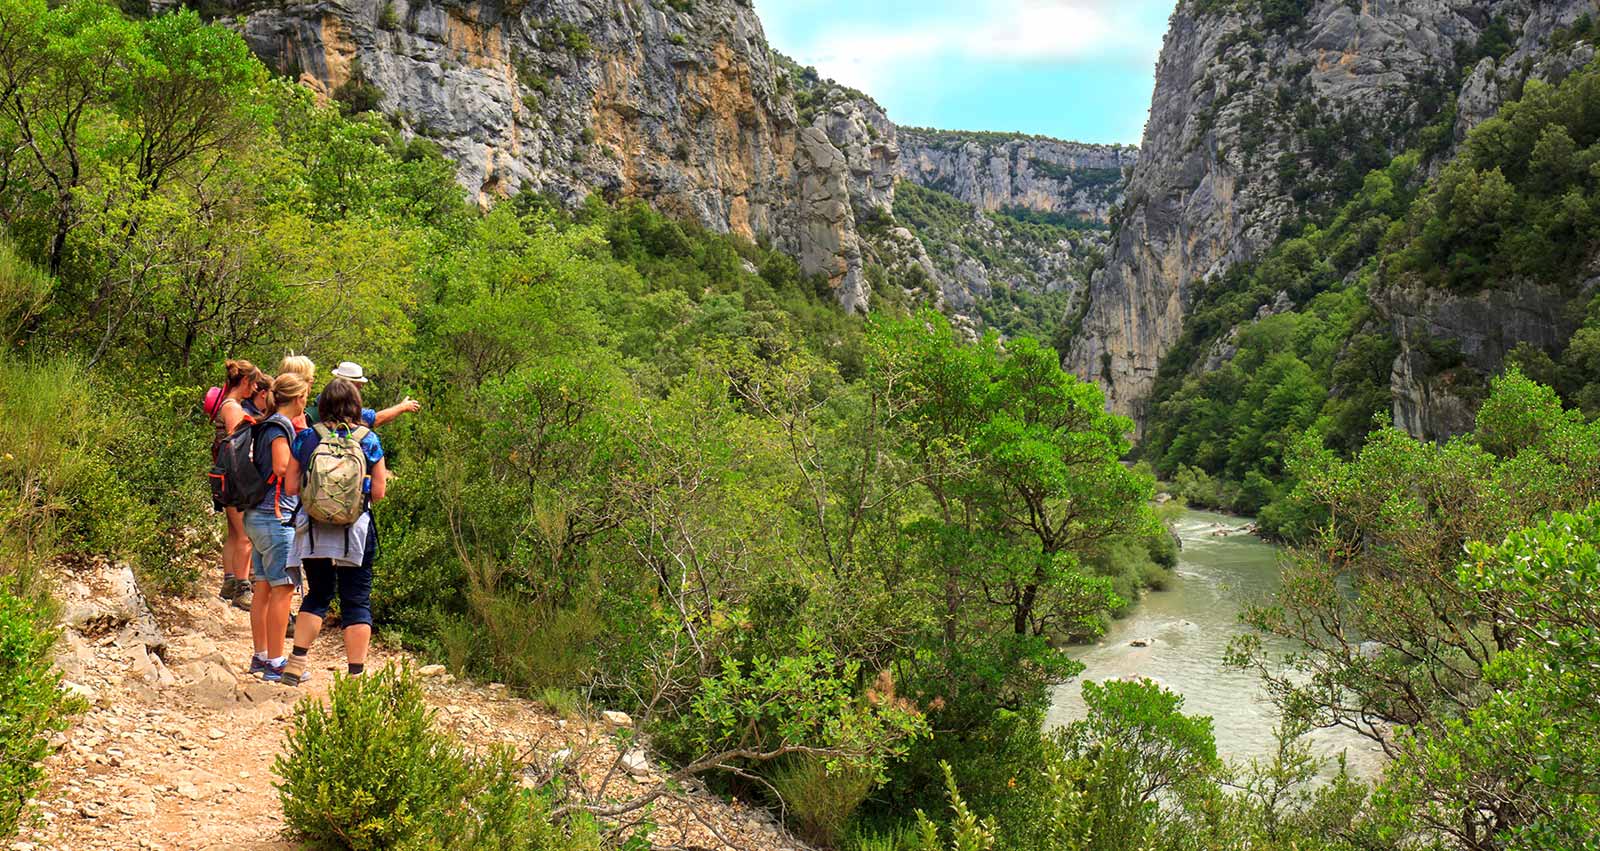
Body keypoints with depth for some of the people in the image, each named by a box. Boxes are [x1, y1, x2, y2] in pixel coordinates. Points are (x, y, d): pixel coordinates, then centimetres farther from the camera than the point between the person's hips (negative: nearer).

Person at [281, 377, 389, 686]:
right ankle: (356, 674, 5)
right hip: (355, 531, -2)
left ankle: (296, 663, 13)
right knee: (357, 601, 5)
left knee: (317, 595, 19)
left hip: (314, 529, 2)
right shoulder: (369, 440, -3)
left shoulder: (306, 438, 0)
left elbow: (291, 486, 2)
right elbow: (378, 492, -3)